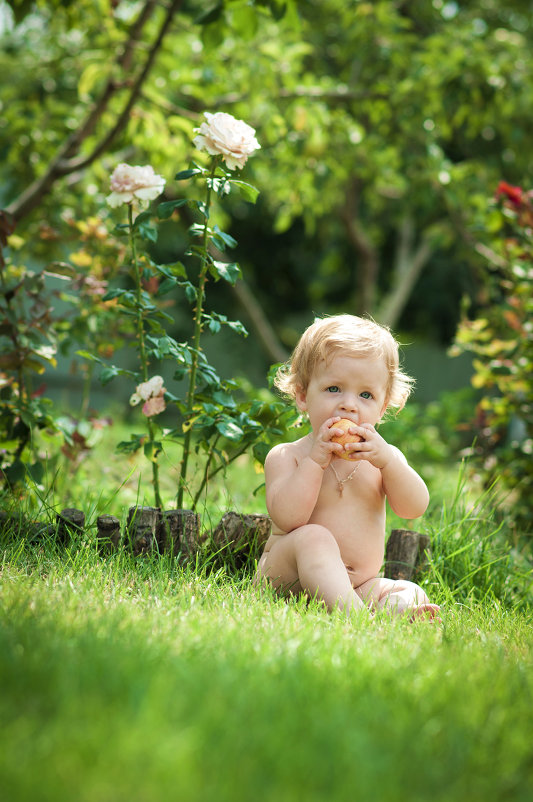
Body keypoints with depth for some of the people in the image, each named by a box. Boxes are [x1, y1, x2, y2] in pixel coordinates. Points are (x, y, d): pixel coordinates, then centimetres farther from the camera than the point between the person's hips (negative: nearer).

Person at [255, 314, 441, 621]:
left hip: (361, 583, 5)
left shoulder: (382, 456, 9)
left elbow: (414, 508, -7)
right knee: (313, 537, -34)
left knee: (412, 594, -17)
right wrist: (315, 460, -22)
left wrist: (387, 460, -22)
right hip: (286, 580, -5)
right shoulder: (286, 456, -3)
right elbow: (287, 518, -19)